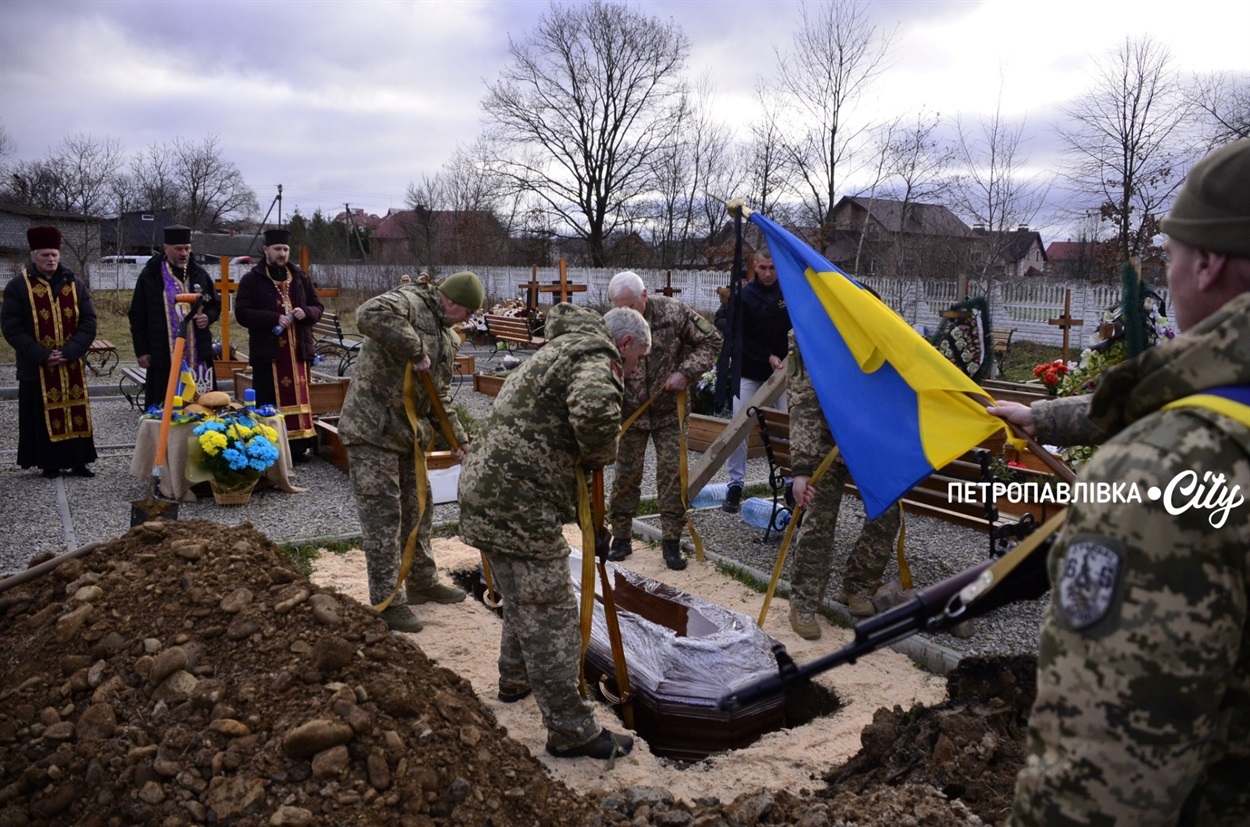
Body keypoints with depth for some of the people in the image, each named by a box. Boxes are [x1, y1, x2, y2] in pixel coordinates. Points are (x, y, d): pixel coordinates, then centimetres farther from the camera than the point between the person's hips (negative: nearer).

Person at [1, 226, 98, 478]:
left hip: (72, 365, 2)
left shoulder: (75, 284, 5)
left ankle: (78, 460, 14)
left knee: (76, 413, 6)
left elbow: (88, 321, 1)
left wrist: (70, 351, -13)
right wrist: (40, 355, -17)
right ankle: (49, 463, 14)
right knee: (44, 416, 4)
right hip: (37, 368, -2)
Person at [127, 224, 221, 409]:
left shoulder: (200, 274, 8)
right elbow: (137, 316, 3)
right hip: (164, 356, -2)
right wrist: (141, 351, -1)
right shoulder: (150, 276, 0)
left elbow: (216, 305, 19)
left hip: (197, 354, 2)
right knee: (163, 407, 1)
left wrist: (208, 317, -4)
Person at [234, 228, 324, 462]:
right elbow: (242, 312, -6)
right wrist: (274, 318, -18)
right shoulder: (251, 279, 2)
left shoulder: (300, 277, 13)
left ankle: (298, 446, 12)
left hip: (298, 350, 4)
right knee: (269, 402, -3)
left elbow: (318, 307, 14)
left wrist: (306, 312, -9)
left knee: (298, 397, 6)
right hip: (267, 350, -3)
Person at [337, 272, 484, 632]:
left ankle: (423, 582, 34)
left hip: (409, 433, 9)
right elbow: (368, 315, -36)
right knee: (383, 515, -3)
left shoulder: (449, 338, 14)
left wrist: (457, 436, 9)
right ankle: (386, 600, 7)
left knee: (418, 509, 18)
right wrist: (415, 350, -29)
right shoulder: (410, 302, -13)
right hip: (372, 429, -9)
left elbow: (439, 397, 19)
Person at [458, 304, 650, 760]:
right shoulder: (596, 356, -8)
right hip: (518, 499, -10)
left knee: (522, 599, 27)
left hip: (485, 481, 10)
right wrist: (600, 457, -8)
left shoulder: (563, 349, 25)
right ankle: (571, 731, 6)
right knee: (549, 614, -3)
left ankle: (515, 680, 46)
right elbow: (596, 411, -33)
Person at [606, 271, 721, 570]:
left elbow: (710, 341, -6)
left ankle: (671, 541, 12)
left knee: (672, 473, 0)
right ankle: (621, 538, 20)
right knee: (626, 474, 5)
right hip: (630, 414, 0)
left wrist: (686, 372, -17)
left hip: (669, 411, 0)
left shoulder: (673, 312, -16)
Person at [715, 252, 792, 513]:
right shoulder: (743, 295, -10)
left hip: (780, 370, 3)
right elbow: (739, 337, -11)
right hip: (749, 373, -3)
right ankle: (736, 484, 5)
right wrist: (767, 356, -18)